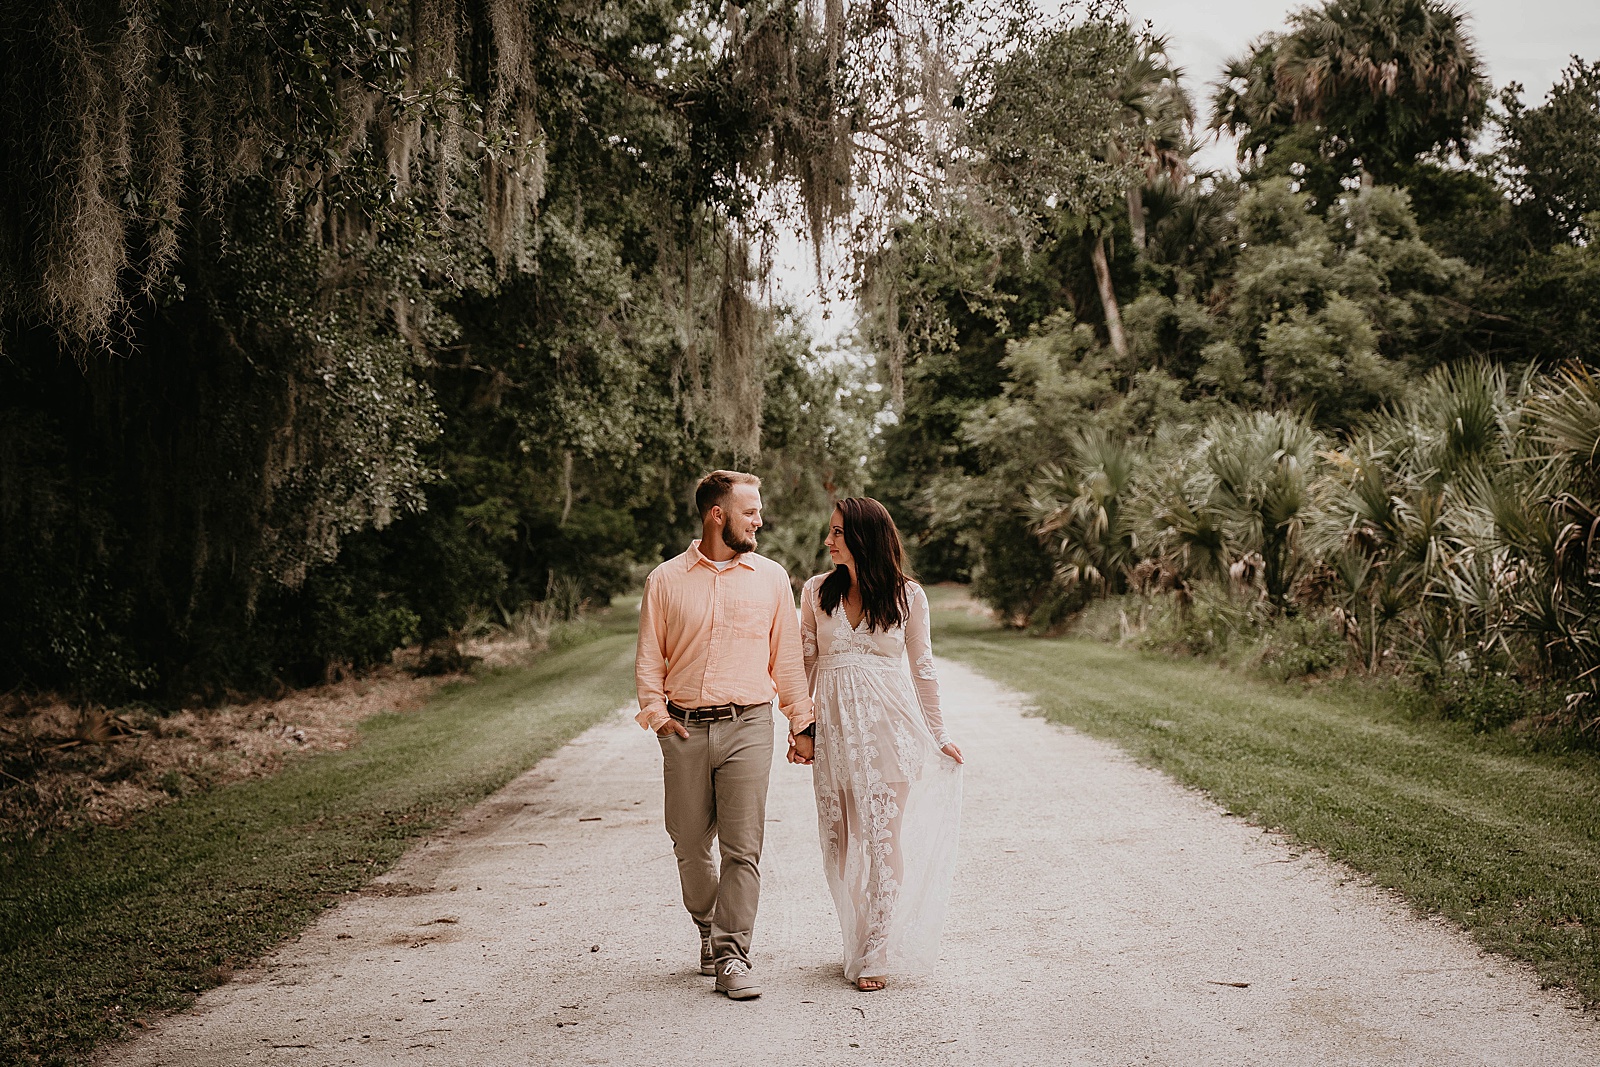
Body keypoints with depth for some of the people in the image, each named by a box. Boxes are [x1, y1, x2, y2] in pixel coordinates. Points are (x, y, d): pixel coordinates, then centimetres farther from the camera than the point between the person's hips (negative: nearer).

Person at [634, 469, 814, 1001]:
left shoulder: (770, 577, 9)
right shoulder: (666, 579, 6)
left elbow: (787, 657, 12)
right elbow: (649, 657, 10)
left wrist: (802, 723, 9)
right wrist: (654, 711, -4)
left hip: (747, 726, 0)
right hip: (684, 729, 1)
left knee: (743, 847, -5)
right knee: (690, 846, 8)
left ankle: (731, 955, 1)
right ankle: (710, 929, 31)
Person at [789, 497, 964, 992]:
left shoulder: (907, 595, 0)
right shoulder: (817, 592, 5)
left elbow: (923, 668, 7)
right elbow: (805, 663, 11)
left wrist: (938, 735, 11)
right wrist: (799, 727, 7)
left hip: (890, 727, -2)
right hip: (833, 725, 2)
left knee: (883, 838, -4)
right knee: (840, 841, 5)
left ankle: (877, 955, 3)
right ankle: (858, 941, 20)